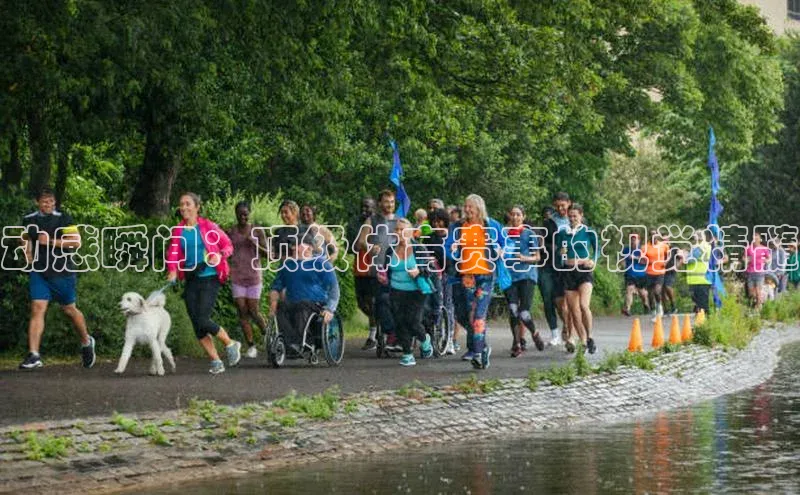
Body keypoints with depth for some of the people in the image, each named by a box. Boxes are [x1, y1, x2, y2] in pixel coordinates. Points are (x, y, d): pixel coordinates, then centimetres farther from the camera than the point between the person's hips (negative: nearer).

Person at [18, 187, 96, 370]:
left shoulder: (63, 219, -6)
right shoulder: (29, 220, 7)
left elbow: (76, 241, -13)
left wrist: (51, 241, -18)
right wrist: (27, 253, 9)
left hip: (62, 272, -3)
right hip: (38, 272, 3)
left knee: (69, 309, 10)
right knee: (37, 309, -10)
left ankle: (86, 342, 37)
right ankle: (33, 356, -15)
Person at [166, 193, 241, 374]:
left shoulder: (208, 226, -3)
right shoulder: (178, 231, 8)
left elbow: (228, 245, 3)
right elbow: (173, 253, 1)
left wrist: (220, 255, -18)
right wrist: (172, 271, -17)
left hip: (210, 279, -5)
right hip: (191, 280, 5)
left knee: (203, 320, -15)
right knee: (196, 325, 0)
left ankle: (230, 344, 10)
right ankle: (215, 361, 11)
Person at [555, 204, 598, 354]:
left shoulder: (589, 233, 1)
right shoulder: (562, 233, 9)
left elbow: (596, 249, 10)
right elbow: (558, 250, 18)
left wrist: (593, 261, -7)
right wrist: (560, 253, -4)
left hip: (584, 271, -4)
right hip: (568, 272, 4)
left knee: (583, 305, -21)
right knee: (573, 310, 2)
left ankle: (589, 337, -7)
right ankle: (583, 343, 10)